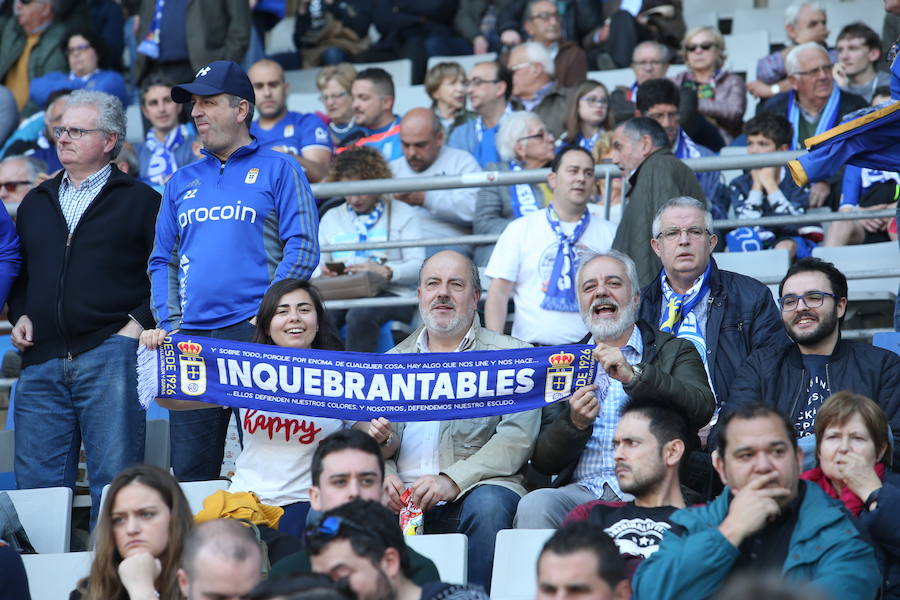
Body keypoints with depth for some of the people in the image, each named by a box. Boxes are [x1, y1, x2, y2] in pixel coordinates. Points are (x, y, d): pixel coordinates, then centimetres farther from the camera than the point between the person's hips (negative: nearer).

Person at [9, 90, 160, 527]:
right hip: (42, 360, 5)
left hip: (110, 354, -5)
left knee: (115, 480, -8)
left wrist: (140, 322, -9)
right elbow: (17, 273, 29)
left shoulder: (141, 202, 7)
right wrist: (20, 315, 11)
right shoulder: (37, 203, 21)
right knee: (36, 483, 1)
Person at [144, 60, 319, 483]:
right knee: (189, 470, 3)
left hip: (256, 335, -5)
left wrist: (264, 314, -13)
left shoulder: (278, 170, 5)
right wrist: (167, 324, 3)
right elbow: (162, 261, 19)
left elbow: (302, 250, -4)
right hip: (191, 337, 5)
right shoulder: (182, 182, 19)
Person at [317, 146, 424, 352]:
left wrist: (385, 271, -19)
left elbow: (417, 265, 0)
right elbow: (316, 264, 19)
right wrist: (323, 271, -7)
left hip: (391, 294, -3)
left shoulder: (404, 214, 12)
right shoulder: (331, 218, 25)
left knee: (360, 316, -38)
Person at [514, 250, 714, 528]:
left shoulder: (676, 351, 15)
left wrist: (633, 376, -17)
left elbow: (703, 409, -7)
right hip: (583, 490, 3)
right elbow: (542, 462, 13)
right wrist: (576, 422, -8)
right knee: (533, 506, -30)